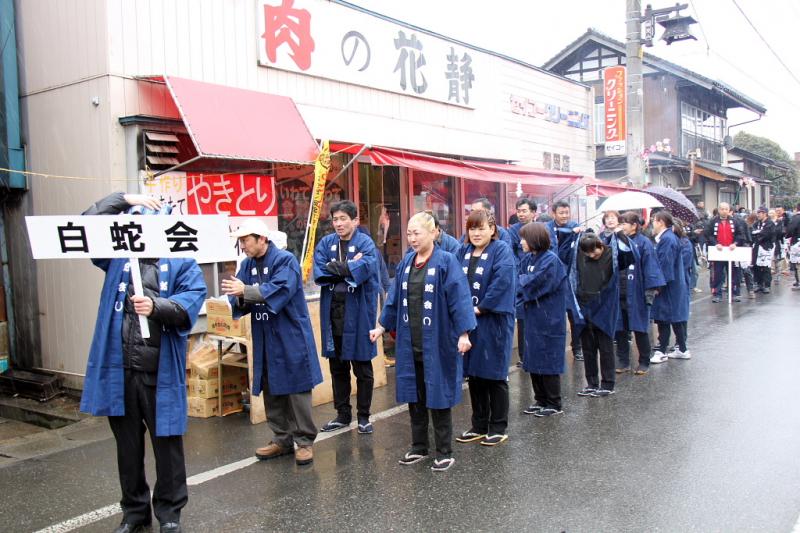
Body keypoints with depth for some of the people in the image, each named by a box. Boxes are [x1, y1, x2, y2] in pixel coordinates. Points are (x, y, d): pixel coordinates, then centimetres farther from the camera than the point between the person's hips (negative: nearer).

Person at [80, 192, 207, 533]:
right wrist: (124, 199, 1)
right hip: (118, 370, 4)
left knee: (167, 444, 7)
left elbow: (190, 304, -12)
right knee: (128, 447, 15)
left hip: (161, 373, -3)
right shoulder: (117, 257, 12)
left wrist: (156, 306, -30)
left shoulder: (182, 263, 1)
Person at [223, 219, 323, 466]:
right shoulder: (247, 265, 7)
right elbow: (241, 301, 4)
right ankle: (281, 439, 27)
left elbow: (281, 290, -26)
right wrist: (238, 297, -19)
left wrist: (246, 291, -30)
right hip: (264, 338, 7)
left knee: (297, 389, 1)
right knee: (271, 390, 13)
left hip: (291, 336, -7)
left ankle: (304, 440, 12)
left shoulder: (285, 260, -13)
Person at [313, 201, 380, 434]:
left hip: (358, 312, -5)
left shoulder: (365, 243, -7)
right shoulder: (326, 243, 6)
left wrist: (334, 268, -13)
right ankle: (343, 414, 29)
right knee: (337, 367, 15)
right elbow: (319, 273, -7)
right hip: (332, 310, 5)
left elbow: (365, 268, -24)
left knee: (362, 367, 7)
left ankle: (363, 417, 20)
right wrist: (349, 268, -15)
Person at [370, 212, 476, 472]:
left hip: (437, 343, -6)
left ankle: (445, 452, 17)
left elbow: (459, 298, -15)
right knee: (413, 395, 13)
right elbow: (395, 297, 15)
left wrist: (464, 333, -21)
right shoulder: (406, 262, 7)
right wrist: (382, 325, 16)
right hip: (409, 343, 6)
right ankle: (419, 447, 28)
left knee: (437, 396, 3)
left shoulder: (446, 261, -11)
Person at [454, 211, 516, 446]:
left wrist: (481, 308, -18)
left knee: (494, 375, 3)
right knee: (473, 374, 12)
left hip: (493, 323, -6)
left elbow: (503, 281, -20)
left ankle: (498, 428, 15)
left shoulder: (501, 251, -7)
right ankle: (479, 426, 24)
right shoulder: (463, 252, 11)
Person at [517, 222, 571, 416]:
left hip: (549, 320, -8)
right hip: (533, 318, 8)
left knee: (548, 362, 1)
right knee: (533, 361, 13)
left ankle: (554, 404, 13)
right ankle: (541, 400, 26)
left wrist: (518, 282, -6)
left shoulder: (550, 260, -16)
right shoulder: (528, 258, 7)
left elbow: (534, 284, -21)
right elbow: (521, 281, 6)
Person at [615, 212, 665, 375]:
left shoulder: (643, 243, -7)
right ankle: (623, 362, 20)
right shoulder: (618, 241, 7)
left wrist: (650, 290, -16)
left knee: (640, 328, 6)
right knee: (620, 329, 9)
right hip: (618, 293, 5)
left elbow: (650, 267, -11)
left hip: (636, 294, -5)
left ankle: (644, 363, 17)